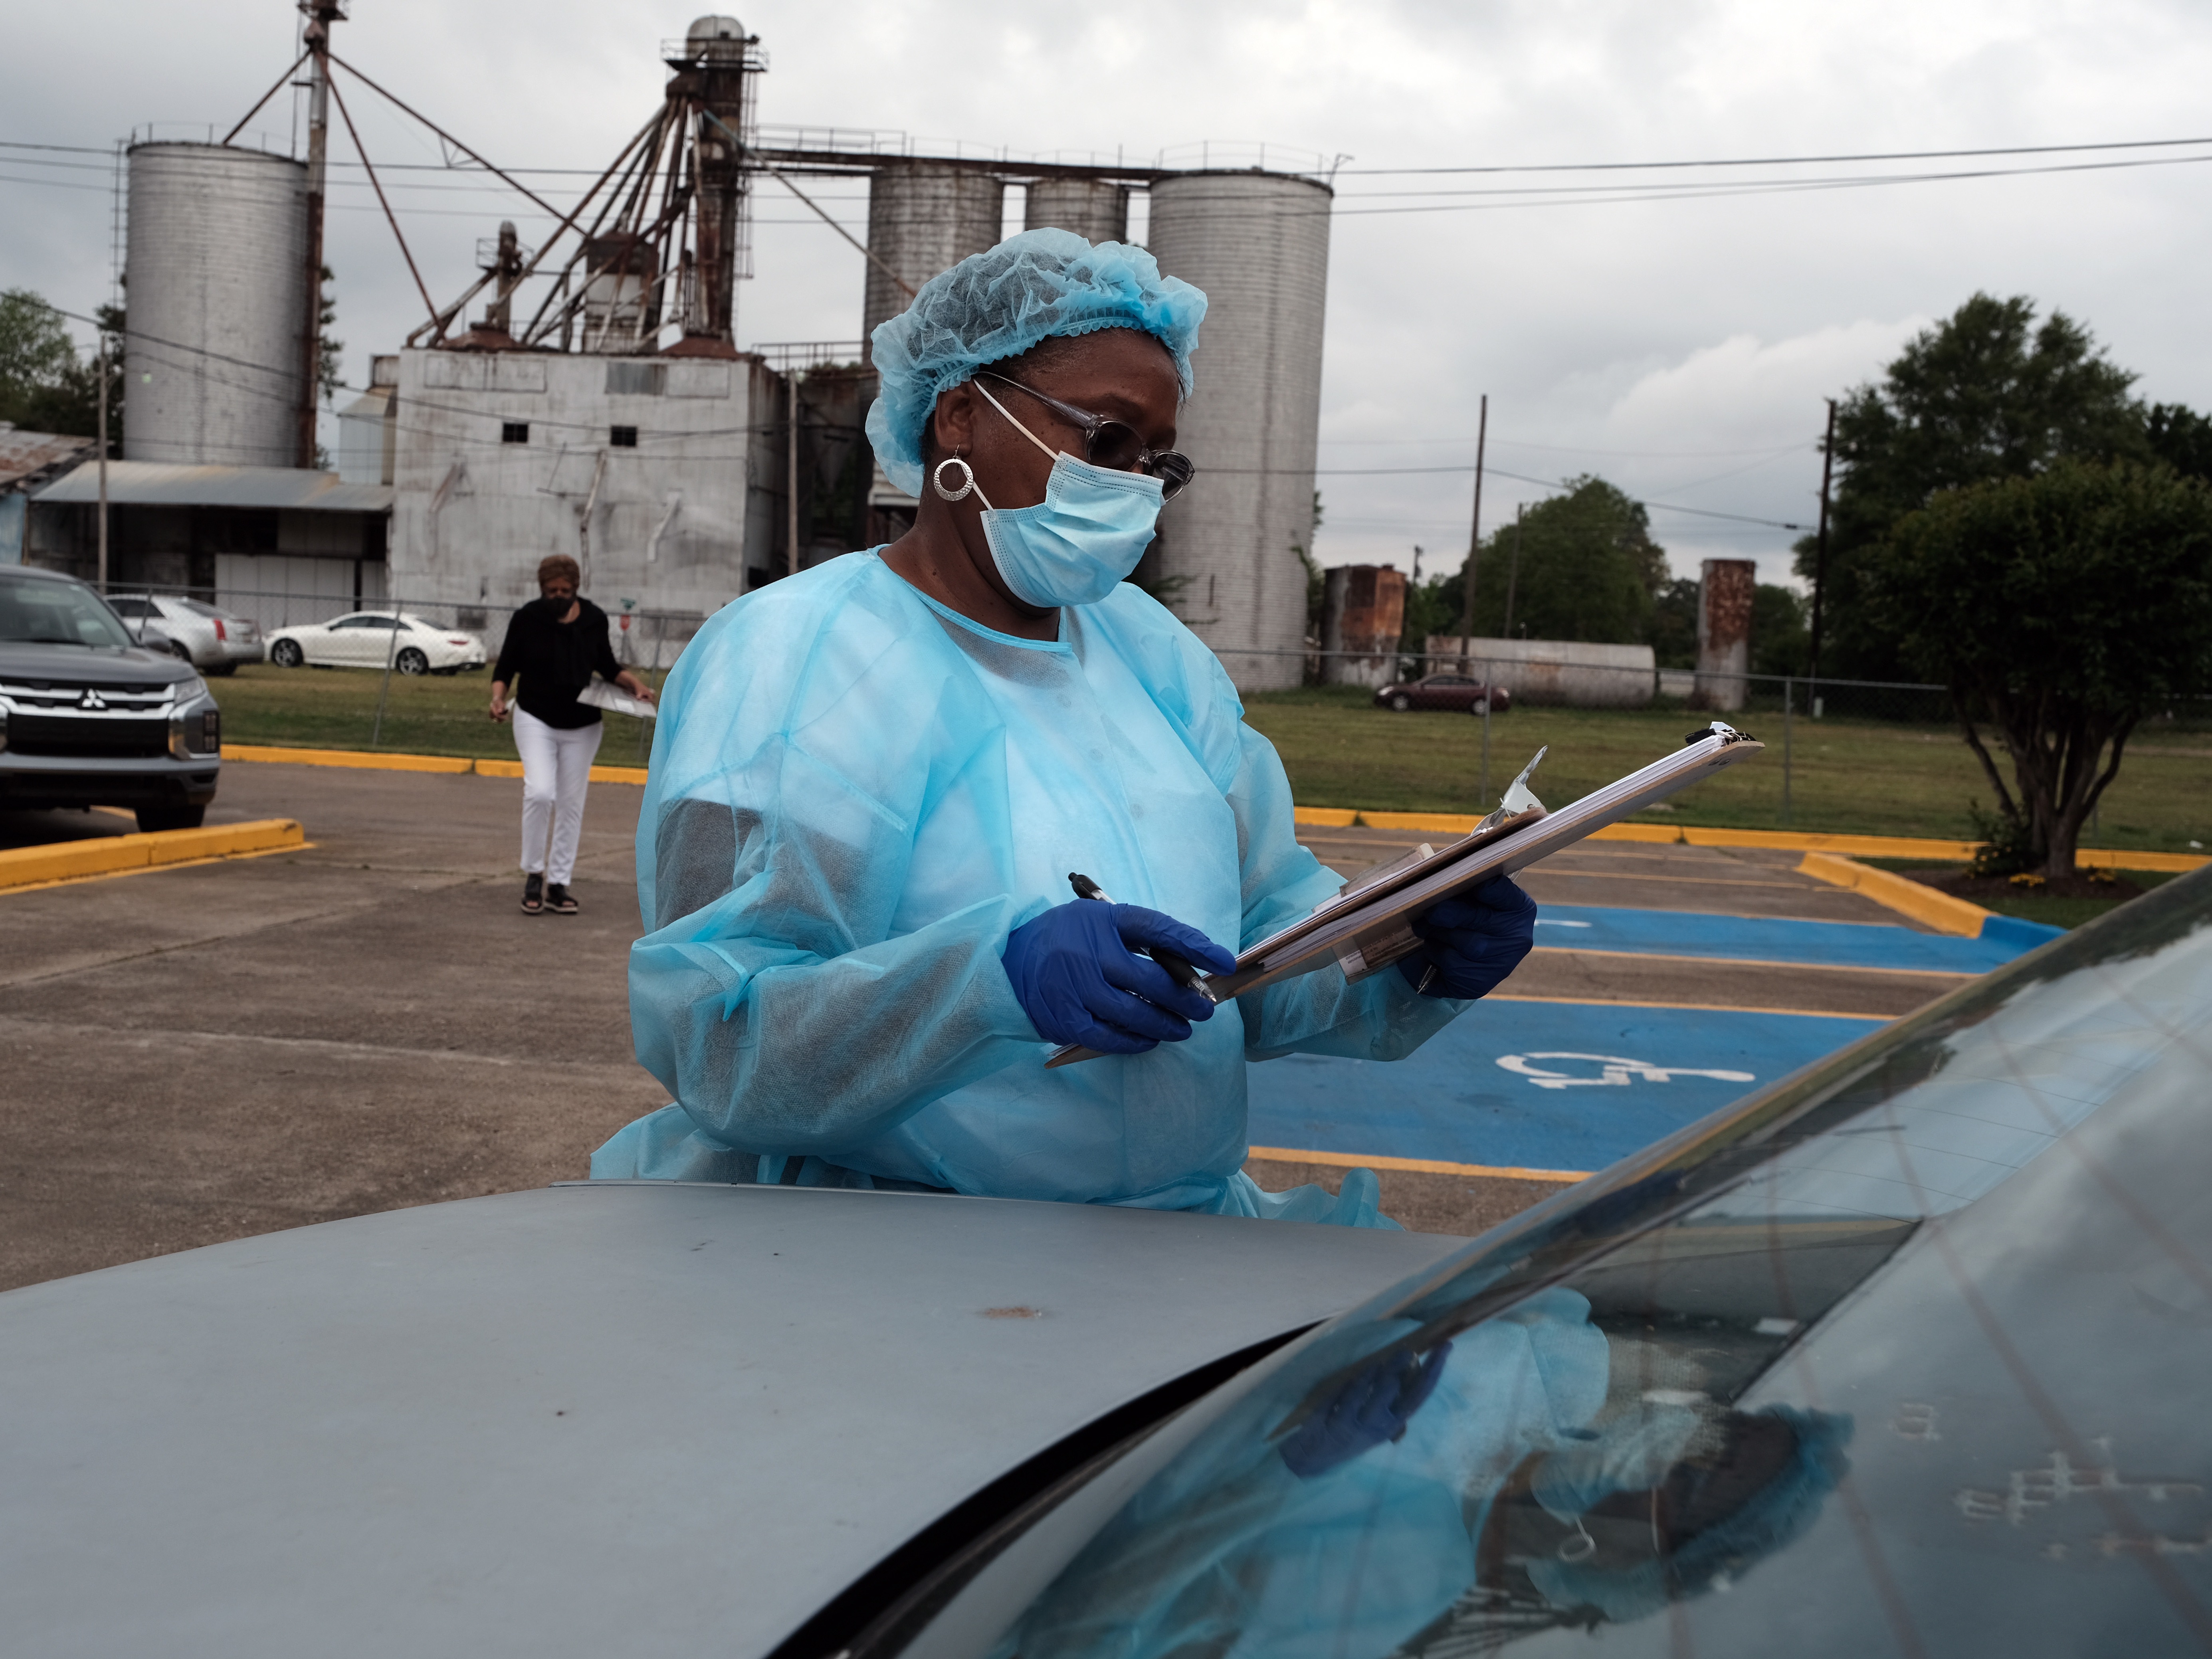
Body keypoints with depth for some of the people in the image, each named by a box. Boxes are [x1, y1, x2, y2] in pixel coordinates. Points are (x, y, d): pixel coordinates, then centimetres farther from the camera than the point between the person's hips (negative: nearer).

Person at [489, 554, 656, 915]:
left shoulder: (594, 619, -4)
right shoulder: (527, 619, -10)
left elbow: (607, 666, 10)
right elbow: (506, 668, -3)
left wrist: (635, 683, -6)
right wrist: (499, 697, -22)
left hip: (582, 726, 3)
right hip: (536, 720, -3)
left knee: (571, 805, 5)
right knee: (540, 793, -20)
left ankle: (559, 885, 15)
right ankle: (533, 875, -3)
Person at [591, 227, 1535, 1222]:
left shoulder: (1150, 650, 16)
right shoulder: (788, 659, -8)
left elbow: (1269, 922, 16)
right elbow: (708, 1029, -17)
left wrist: (1420, 959, -5)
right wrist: (997, 977, -32)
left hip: (1174, 1238, 6)